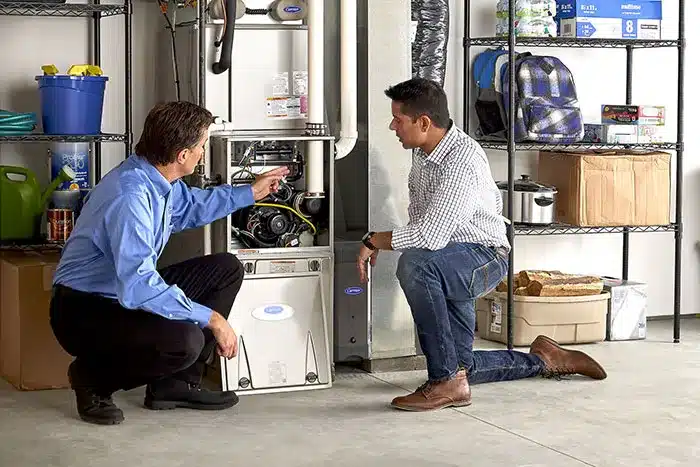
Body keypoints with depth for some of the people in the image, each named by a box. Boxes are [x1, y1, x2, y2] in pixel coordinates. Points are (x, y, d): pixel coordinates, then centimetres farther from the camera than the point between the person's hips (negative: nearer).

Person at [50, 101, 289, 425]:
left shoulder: (158, 178, 1)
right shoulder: (131, 197, -29)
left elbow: (190, 206, 26)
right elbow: (138, 286, -35)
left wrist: (250, 192, 29)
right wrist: (211, 318, -30)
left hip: (129, 293, 10)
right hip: (84, 311, -10)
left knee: (226, 269, 9)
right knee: (185, 340, -34)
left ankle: (175, 384, 8)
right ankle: (92, 378, -5)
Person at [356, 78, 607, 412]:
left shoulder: (462, 160, -27)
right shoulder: (423, 149, 3)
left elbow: (430, 237, -34)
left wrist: (373, 240, -21)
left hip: (484, 257, -9)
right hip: (448, 265, 9)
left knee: (414, 265, -39)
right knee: (460, 366, 11)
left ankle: (448, 383, -32)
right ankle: (541, 360, 33)